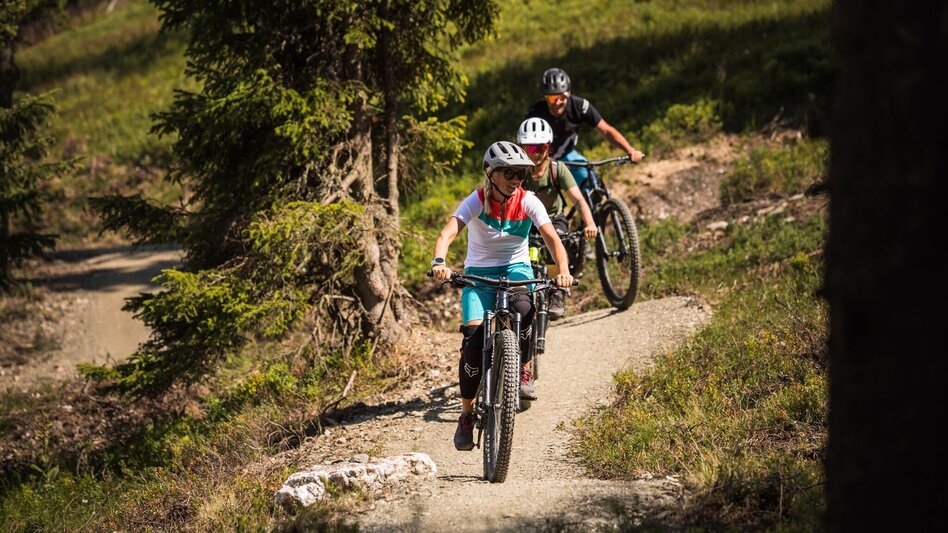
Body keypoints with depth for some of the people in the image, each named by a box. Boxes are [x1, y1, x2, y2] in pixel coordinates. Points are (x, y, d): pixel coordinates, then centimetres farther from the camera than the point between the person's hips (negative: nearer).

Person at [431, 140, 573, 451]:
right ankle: (466, 415, -2)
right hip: (479, 272, 0)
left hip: (516, 268, 0)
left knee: (522, 309, -36)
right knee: (474, 340, -18)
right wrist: (439, 263, -51)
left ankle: (523, 370, -9)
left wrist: (563, 271, -41)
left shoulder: (528, 202, -12)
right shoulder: (477, 201, -16)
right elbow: (447, 233, -29)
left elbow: (552, 238, -21)